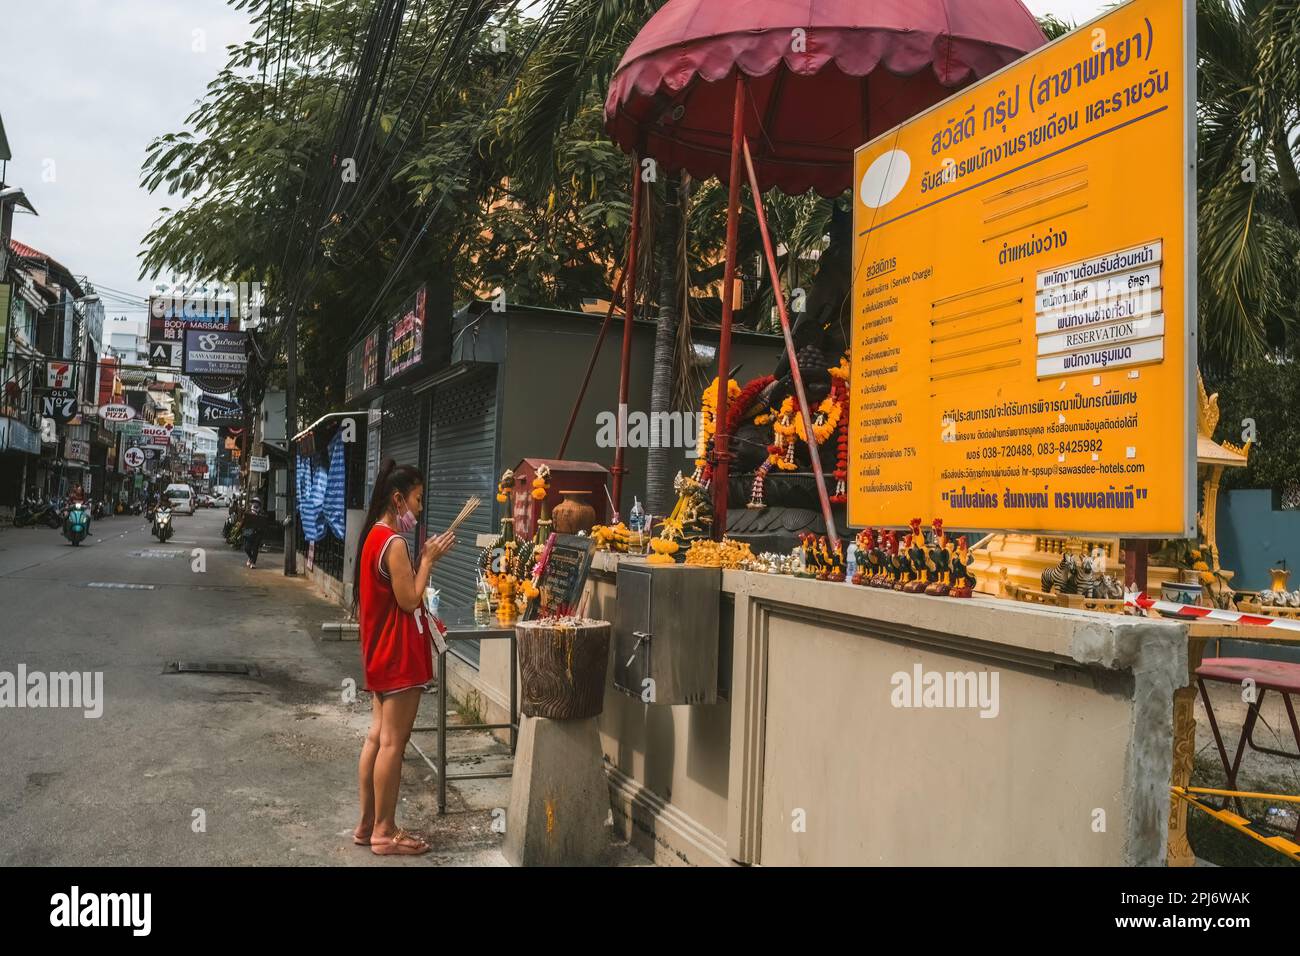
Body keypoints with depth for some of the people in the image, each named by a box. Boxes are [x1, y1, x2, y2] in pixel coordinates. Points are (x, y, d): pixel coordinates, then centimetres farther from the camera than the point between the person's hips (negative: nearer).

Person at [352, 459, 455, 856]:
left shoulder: (374, 536, 12)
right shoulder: (394, 543, -18)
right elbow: (409, 600, -18)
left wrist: (423, 558, 8)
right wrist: (428, 560, -10)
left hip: (381, 653, 10)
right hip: (398, 655, -10)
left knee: (377, 737, 13)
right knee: (393, 743, -2)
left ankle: (367, 824, 20)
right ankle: (384, 832, 6)